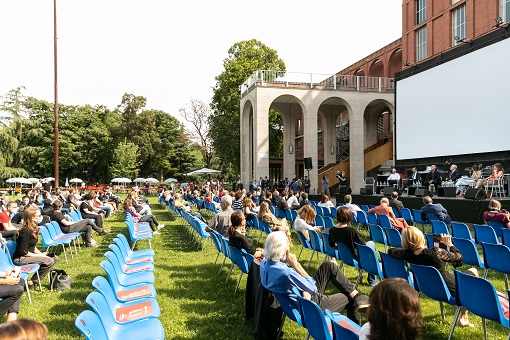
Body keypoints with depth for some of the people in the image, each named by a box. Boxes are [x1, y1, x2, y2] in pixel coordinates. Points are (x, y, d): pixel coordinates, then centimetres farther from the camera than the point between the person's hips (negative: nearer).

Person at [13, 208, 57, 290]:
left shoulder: (33, 229, 7)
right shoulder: (26, 231, -22)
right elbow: (23, 252, -22)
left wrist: (41, 253, -1)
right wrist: (39, 256, -16)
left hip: (29, 255, 10)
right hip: (20, 259, -10)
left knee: (54, 258, 1)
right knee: (49, 261, -22)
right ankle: (32, 282, -9)